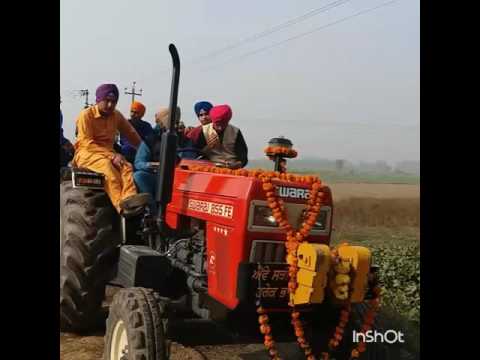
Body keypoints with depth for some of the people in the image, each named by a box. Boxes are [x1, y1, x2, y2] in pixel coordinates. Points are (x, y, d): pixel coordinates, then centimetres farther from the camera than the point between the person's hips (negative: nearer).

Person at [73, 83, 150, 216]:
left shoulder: (116, 115, 9)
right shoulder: (86, 115, -8)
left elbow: (131, 134, 20)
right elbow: (87, 143, -16)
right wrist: (112, 156, -26)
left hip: (107, 154, 5)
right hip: (86, 153, -5)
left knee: (126, 165, -29)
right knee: (106, 165, -39)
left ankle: (129, 199, -55)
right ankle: (121, 204, -54)